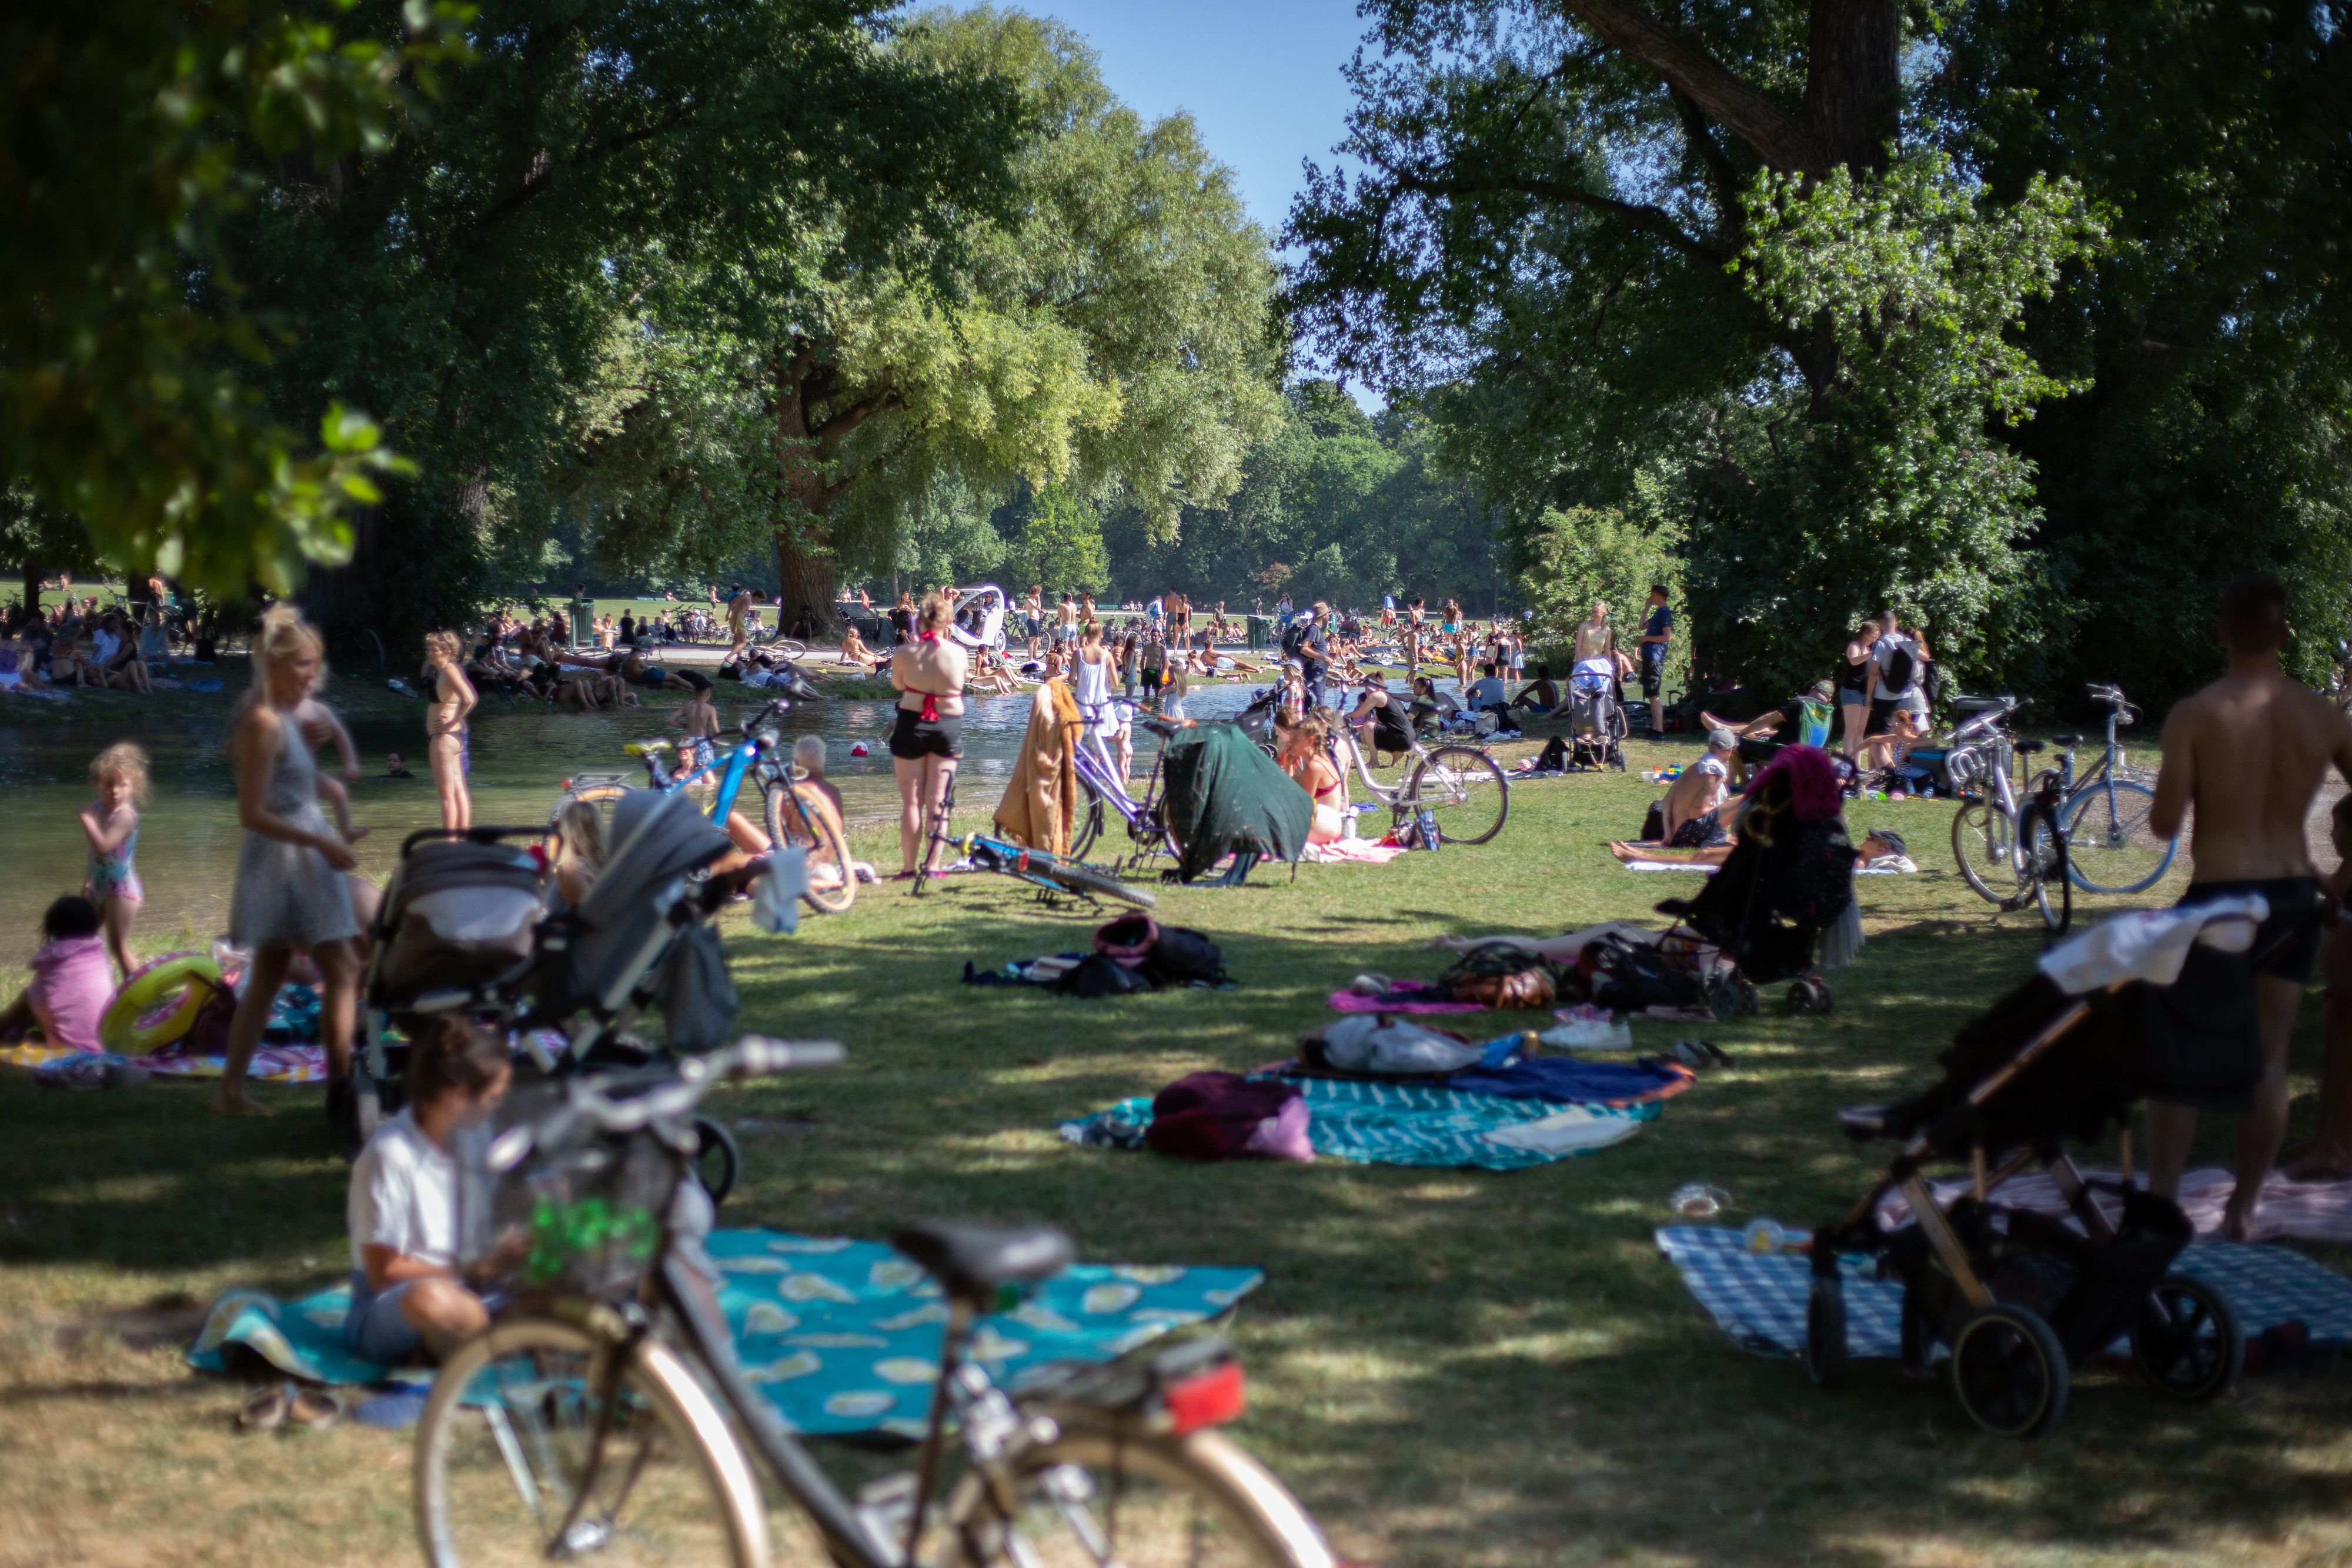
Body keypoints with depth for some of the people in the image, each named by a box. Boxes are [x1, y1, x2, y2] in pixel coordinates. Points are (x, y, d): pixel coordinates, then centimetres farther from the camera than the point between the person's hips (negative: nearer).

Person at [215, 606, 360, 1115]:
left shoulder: (280, 719, 11)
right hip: (285, 862, -10)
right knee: (341, 970, -6)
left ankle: (231, 1088, 14)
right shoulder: (265, 724, -17)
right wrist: (321, 843, -21)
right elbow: (252, 813, -20)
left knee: (267, 977, 12)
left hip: (298, 861, 10)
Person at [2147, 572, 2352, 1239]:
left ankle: (2160, 1206, 6)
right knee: (2269, 1057, 11)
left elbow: (2164, 824, -11)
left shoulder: (2195, 716, -11)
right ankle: (2242, 1210, 15)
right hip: (2294, 896, 3)